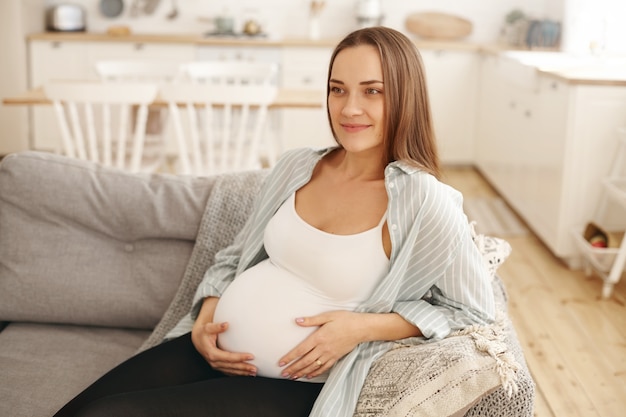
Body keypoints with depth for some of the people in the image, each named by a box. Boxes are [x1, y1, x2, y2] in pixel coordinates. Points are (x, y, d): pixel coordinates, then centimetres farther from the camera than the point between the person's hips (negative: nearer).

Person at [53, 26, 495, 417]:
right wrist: (206, 317, -3)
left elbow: (474, 308, -3)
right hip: (211, 351, 5)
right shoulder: (296, 166, 5)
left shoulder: (422, 200, -11)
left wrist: (362, 326, -14)